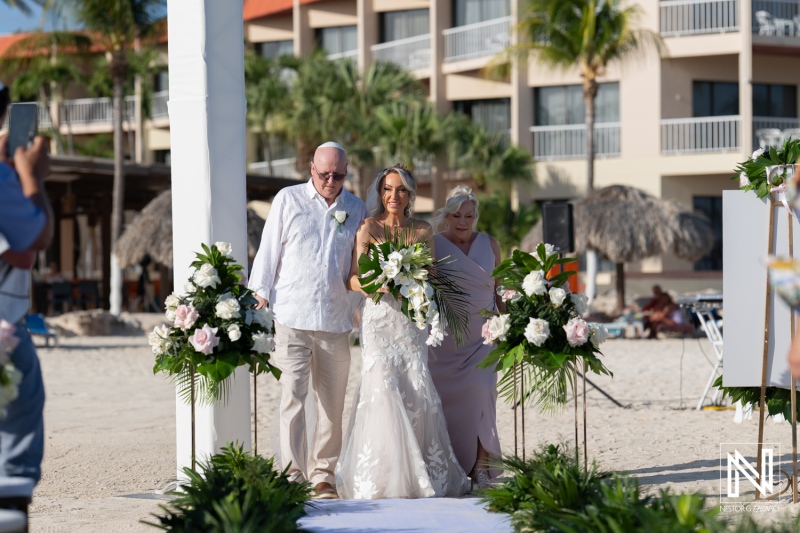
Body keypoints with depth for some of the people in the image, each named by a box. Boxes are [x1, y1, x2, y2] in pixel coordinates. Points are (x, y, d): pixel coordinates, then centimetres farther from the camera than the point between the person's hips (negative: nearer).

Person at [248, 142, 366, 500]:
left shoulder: (355, 208, 11)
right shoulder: (288, 200, 3)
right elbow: (269, 249, 5)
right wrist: (261, 294, 1)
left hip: (336, 321, 3)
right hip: (292, 318, -3)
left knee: (332, 404, 7)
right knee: (292, 398, -10)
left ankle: (322, 475, 18)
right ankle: (292, 476, -10)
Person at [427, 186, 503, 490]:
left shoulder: (489, 245, 11)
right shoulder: (433, 245, 3)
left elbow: (499, 290, 17)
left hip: (481, 334, 1)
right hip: (444, 336, -1)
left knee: (480, 392, -12)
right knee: (446, 397, -4)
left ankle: (480, 467, -8)